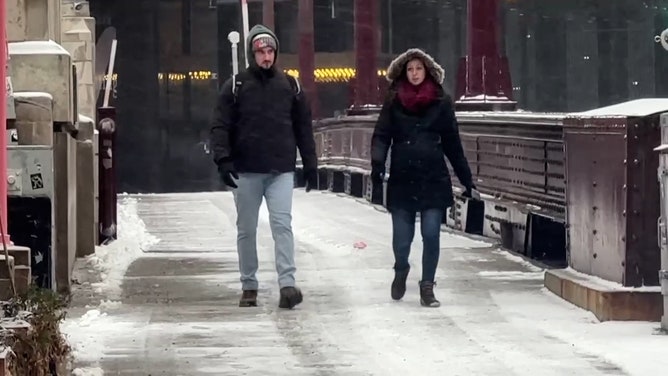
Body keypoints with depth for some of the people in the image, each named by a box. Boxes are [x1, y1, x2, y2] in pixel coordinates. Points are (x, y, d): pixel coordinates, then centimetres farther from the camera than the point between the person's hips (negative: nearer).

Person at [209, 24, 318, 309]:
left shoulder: (290, 86, 7)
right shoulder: (235, 86, 1)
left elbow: (303, 128, 12)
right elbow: (220, 126, -4)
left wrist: (310, 165, 9)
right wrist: (223, 160, -16)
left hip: (281, 170, 0)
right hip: (246, 171, 0)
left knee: (282, 224, -12)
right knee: (246, 229, 6)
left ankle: (287, 284, -17)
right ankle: (249, 286, 15)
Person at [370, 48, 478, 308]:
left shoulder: (441, 102, 4)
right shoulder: (394, 101, 4)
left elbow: (452, 144, 7)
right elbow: (381, 136, -2)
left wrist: (466, 179, 7)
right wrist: (377, 164, -19)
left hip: (434, 179, 0)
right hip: (402, 179, 0)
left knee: (431, 235, -8)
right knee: (401, 237, 2)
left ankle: (427, 287, 5)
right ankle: (401, 271, 34)